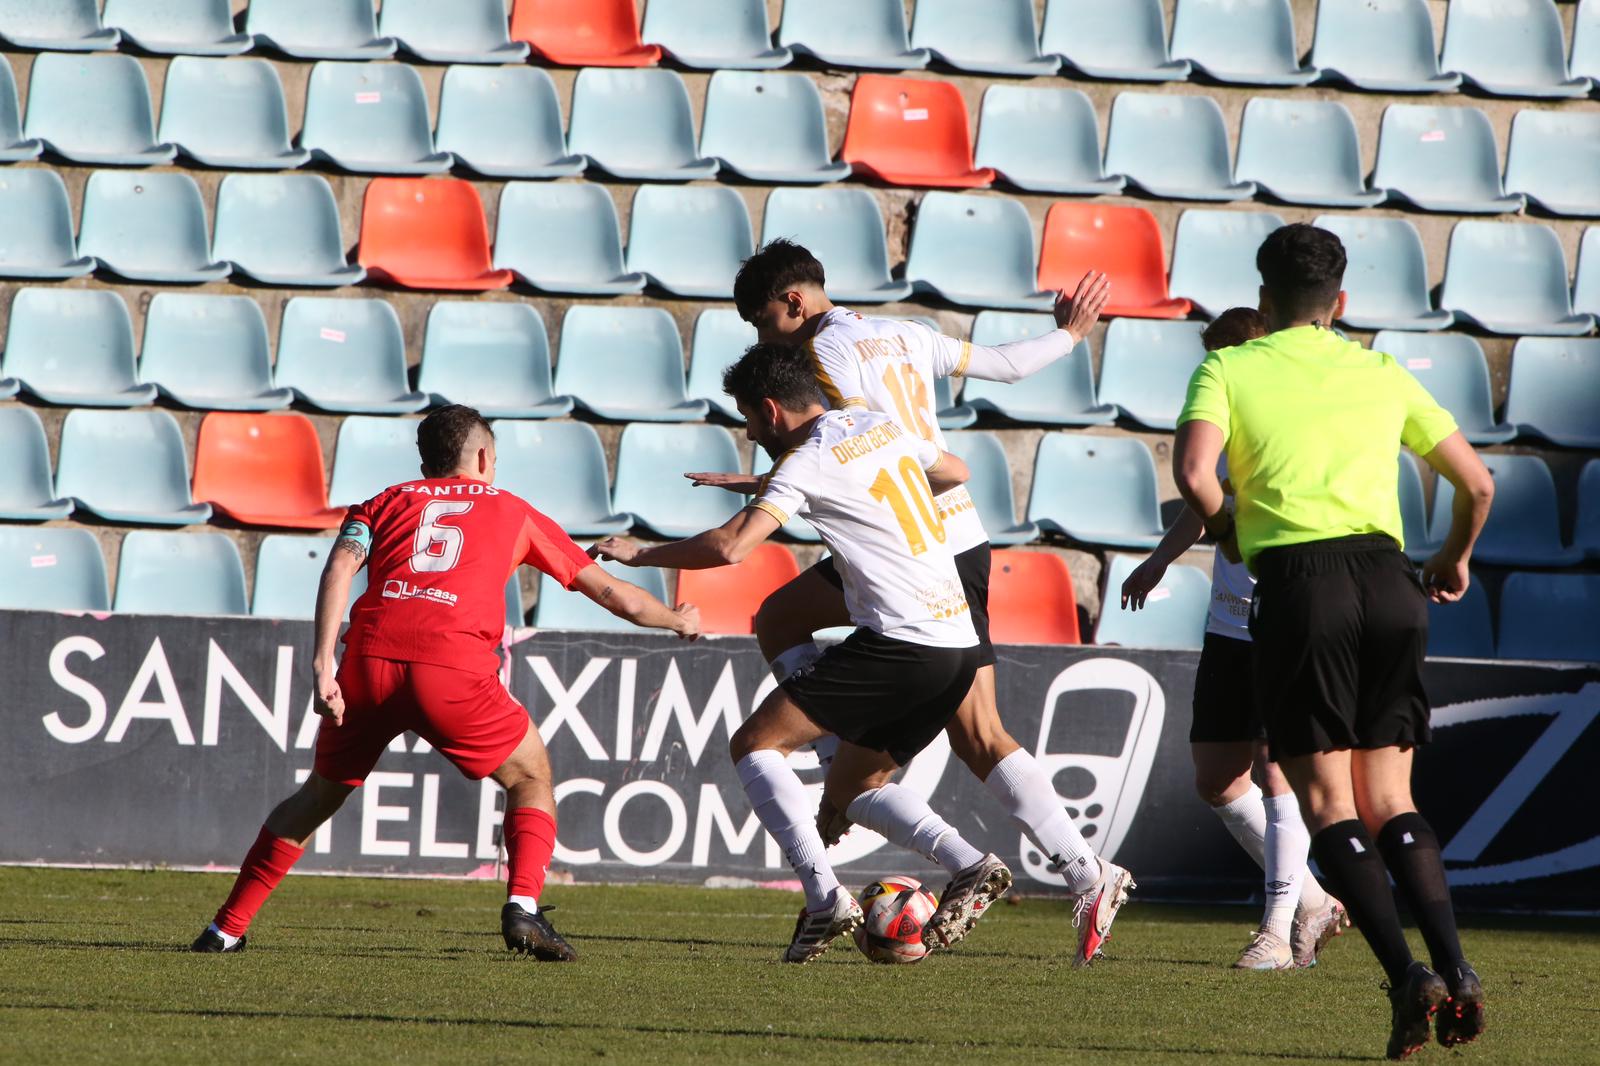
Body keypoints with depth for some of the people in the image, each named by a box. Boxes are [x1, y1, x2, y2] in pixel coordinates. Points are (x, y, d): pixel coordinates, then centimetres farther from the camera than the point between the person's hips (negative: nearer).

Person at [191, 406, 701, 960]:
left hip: (368, 661, 2)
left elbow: (340, 566, 5)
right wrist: (678, 620, 48)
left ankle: (226, 928, 21)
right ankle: (522, 909, -3)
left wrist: (323, 664, -4)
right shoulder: (511, 511, 26)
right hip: (453, 665, -2)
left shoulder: (385, 503, 27)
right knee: (531, 779, 19)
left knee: (321, 793, 22)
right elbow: (607, 590, 31)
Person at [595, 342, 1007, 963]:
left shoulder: (806, 463, -8)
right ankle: (969, 866, -1)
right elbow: (955, 473, 34)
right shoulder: (880, 427, 16)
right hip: (959, 645, 9)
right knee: (852, 786, 19)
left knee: (755, 743, -4)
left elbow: (730, 546, -19)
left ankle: (825, 899, -15)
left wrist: (639, 554, -6)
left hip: (898, 642, -9)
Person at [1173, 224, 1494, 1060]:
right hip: (1388, 580, 3)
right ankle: (1455, 969, -6)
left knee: (1329, 806, -1)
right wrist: (1455, 560, 39)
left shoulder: (1229, 370, 8)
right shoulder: (1383, 374, 18)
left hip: (1299, 582, -3)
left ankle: (1407, 975, -18)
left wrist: (1225, 528, 10)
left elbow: (1193, 472, -10)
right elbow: (1476, 482, 20)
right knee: (1390, 801, 12)